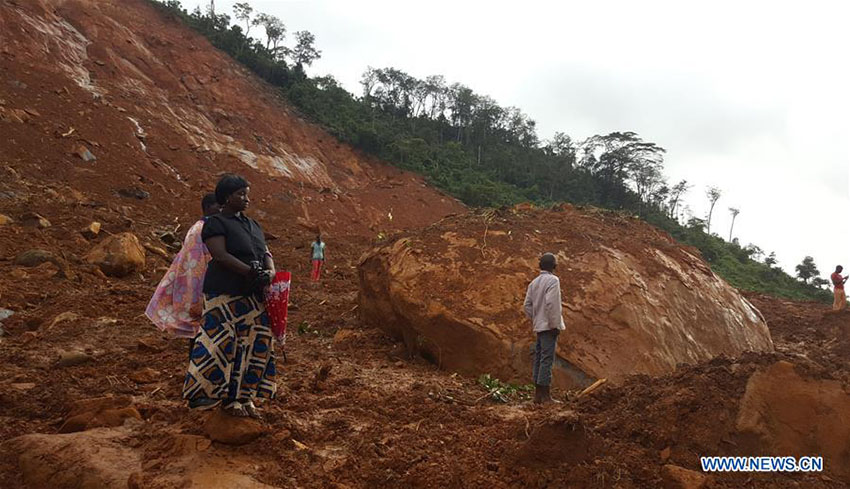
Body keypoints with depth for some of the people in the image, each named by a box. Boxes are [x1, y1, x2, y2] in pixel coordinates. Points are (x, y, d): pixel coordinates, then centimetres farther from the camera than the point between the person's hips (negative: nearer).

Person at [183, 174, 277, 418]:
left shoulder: (253, 225, 18)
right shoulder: (215, 223, -4)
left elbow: (266, 253, 11)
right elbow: (220, 255, -17)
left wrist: (270, 272, -10)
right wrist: (249, 272, -26)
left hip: (253, 296, 7)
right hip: (225, 294, -7)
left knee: (254, 344, 5)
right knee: (221, 343, -6)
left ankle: (244, 397, 14)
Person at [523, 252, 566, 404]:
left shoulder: (534, 282, 13)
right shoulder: (553, 280, -11)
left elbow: (527, 304, 12)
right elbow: (551, 303, -20)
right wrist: (555, 325, -16)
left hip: (539, 326, 8)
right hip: (549, 326, -8)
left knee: (539, 358, 10)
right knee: (547, 359, -6)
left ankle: (538, 393, 15)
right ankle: (544, 394, -5)